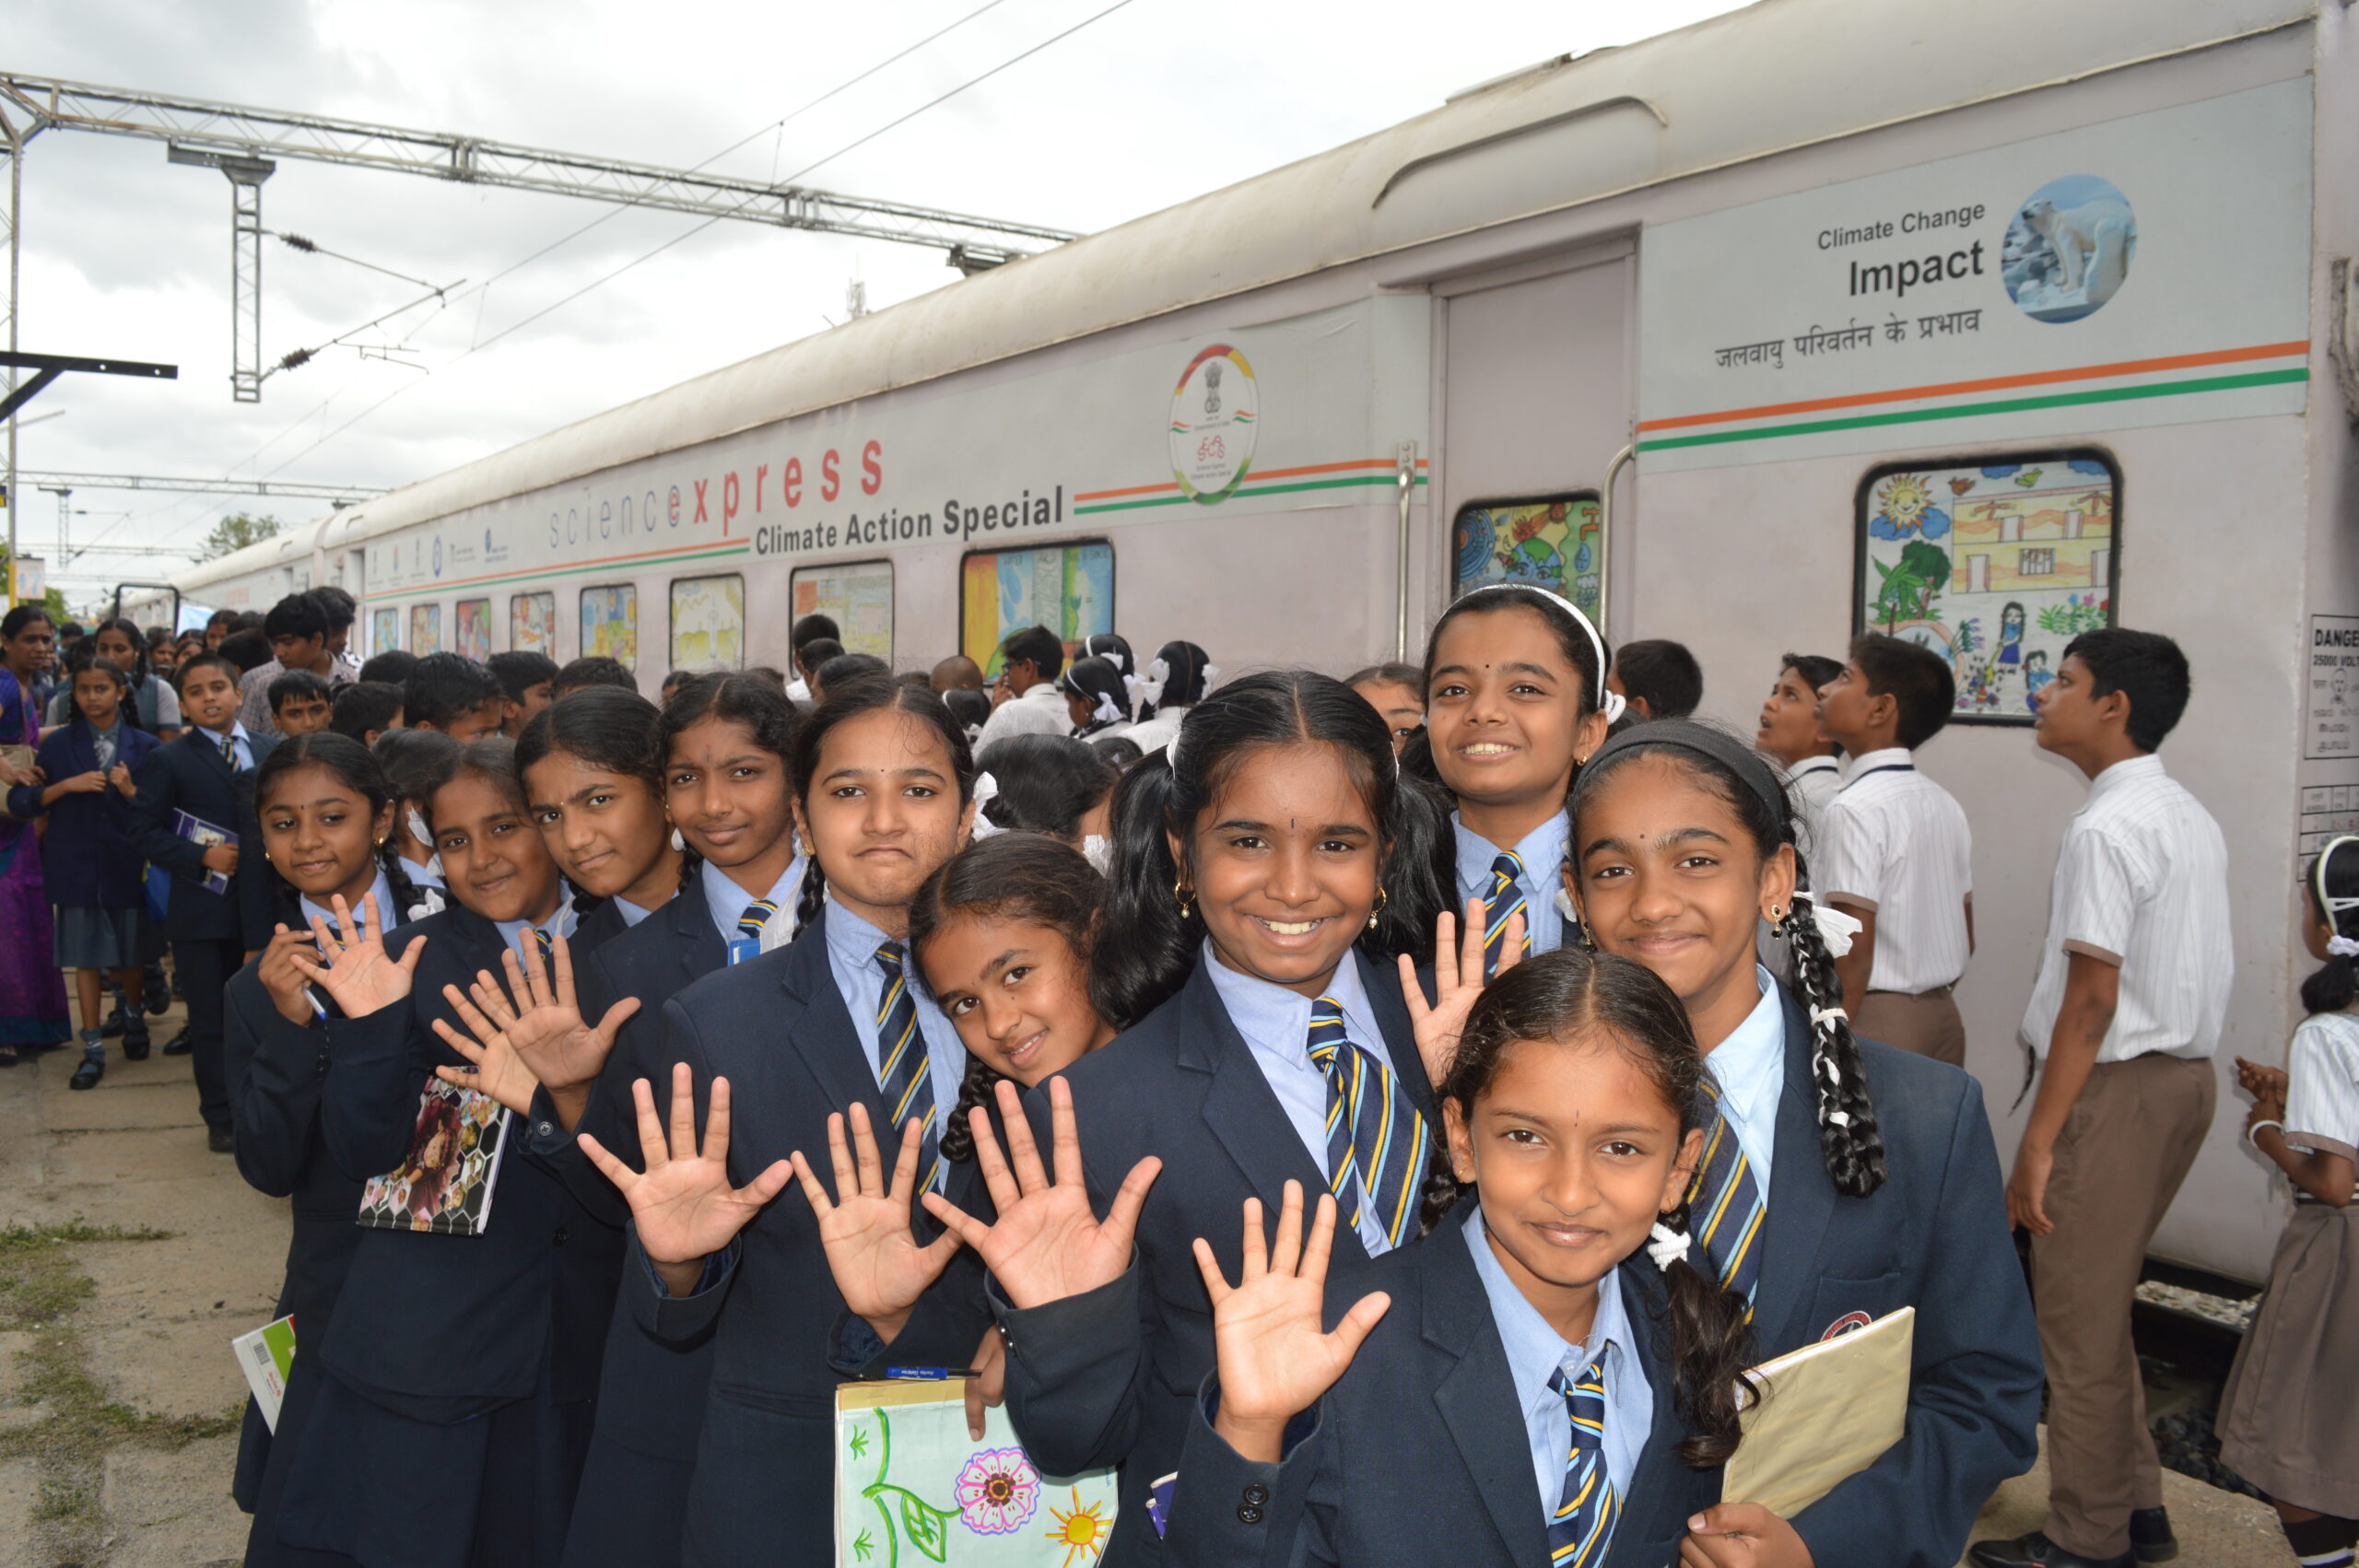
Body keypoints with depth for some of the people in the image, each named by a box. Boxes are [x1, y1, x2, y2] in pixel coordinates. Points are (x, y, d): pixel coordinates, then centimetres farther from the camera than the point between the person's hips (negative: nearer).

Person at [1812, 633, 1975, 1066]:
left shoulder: (1854, 809, -16)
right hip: (1942, 1017, 9)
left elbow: (1853, 958, -20)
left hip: (1877, 1018, -8)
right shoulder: (1946, 804, 10)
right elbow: (1965, 940, 16)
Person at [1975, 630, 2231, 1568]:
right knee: (2098, 1303, 20)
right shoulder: (2191, 818, 12)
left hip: (2116, 1085, -10)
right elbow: (2197, 970, 14)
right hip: (2184, 1071, 10)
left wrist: (2039, 1140, -19)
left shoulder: (2107, 827, -18)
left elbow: (2092, 997, -21)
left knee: (2078, 1316, 3)